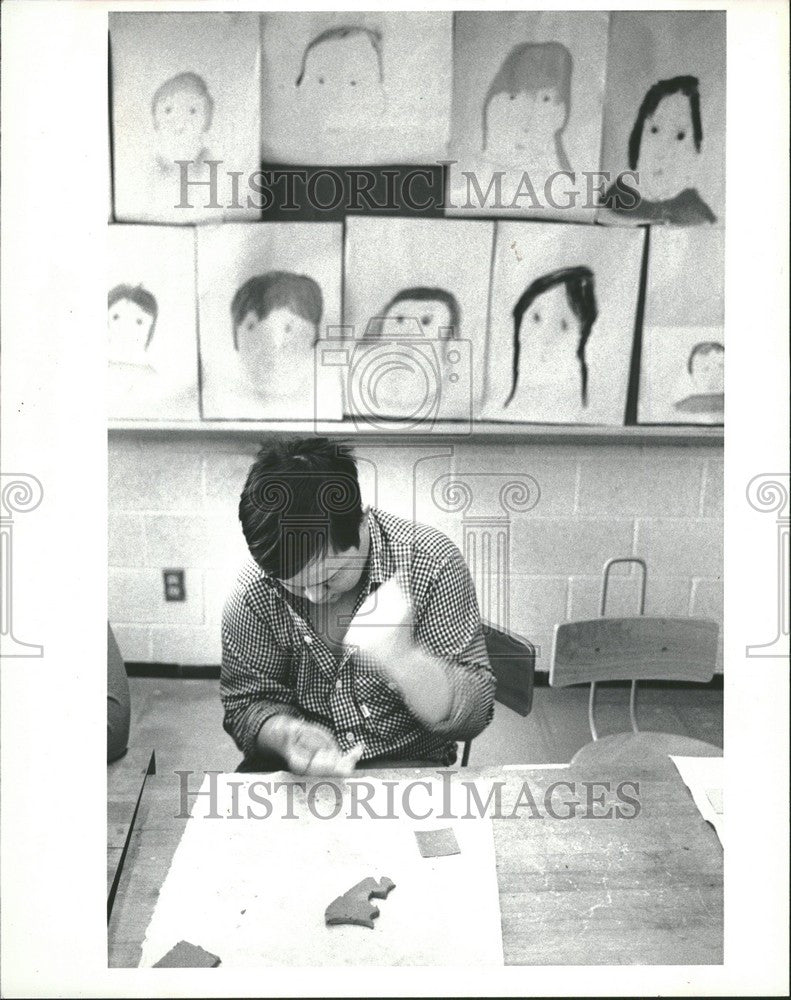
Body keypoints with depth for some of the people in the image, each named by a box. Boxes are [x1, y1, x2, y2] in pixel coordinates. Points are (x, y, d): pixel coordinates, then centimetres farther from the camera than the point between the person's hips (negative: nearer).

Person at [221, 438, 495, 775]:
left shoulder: (432, 565, -18)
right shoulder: (255, 589, -12)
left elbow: (473, 715, -18)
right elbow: (247, 701, -3)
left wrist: (401, 659, -37)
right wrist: (286, 735, -26)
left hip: (411, 764, 0)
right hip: (295, 772, 1)